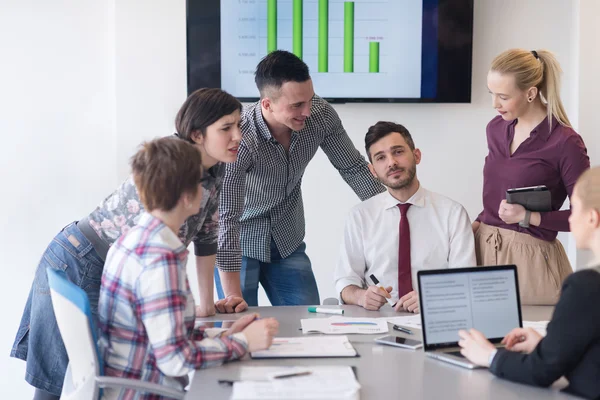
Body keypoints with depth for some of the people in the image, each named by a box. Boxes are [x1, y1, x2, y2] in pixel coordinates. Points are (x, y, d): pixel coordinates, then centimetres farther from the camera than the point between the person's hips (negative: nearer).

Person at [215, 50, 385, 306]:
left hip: (287, 240, 4)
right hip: (238, 244, -4)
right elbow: (226, 218, -32)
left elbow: (353, 168, -2)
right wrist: (233, 298, -32)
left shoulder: (320, 114, -17)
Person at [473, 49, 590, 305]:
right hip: (483, 248, 6)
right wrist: (477, 224, 3)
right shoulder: (496, 128, 7)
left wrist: (528, 217, -16)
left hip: (530, 257, -5)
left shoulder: (564, 142, -13)